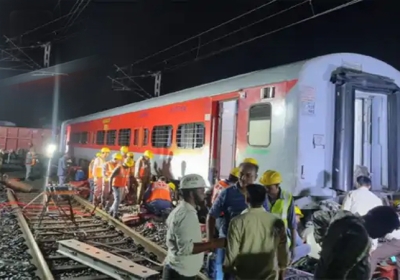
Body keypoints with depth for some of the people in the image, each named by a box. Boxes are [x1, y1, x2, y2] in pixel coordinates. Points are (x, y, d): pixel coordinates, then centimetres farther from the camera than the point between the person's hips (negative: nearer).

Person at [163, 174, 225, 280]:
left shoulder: (181, 211, 8)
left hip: (176, 271, 10)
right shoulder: (187, 215, -24)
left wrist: (209, 244, 12)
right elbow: (185, 248, -27)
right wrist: (213, 244, -23)